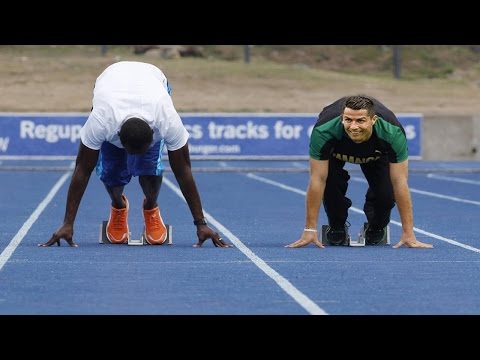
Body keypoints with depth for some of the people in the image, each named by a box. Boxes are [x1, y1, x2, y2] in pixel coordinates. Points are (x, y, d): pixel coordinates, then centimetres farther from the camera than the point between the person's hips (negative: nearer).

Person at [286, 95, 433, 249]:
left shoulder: (393, 133, -42)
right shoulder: (323, 132, -44)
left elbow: (400, 183, -34)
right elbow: (317, 180, -35)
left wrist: (408, 233, -34)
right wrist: (309, 230, -34)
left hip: (376, 151, 0)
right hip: (336, 150, 0)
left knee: (387, 193, -21)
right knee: (331, 183, -27)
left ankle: (376, 228, 13)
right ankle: (336, 227, 5)